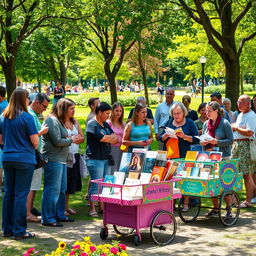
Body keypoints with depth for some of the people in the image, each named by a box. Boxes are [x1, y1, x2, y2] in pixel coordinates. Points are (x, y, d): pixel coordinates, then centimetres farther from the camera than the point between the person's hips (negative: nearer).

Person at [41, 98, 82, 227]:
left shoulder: (59, 121, 20)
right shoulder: (52, 121, -13)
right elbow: (57, 141, -18)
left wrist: (71, 138, 4)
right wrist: (72, 140, -7)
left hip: (61, 159, 11)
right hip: (53, 160, -11)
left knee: (62, 189, 15)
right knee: (52, 189, -8)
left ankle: (59, 215, 25)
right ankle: (48, 218, -4)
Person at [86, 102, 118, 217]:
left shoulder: (105, 124, 17)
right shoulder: (92, 124, -10)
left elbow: (116, 139, 12)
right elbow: (102, 138, -19)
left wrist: (106, 138, -7)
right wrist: (111, 137, 0)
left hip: (106, 158, 8)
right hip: (95, 159, -8)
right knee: (96, 184, -7)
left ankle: (103, 206, 16)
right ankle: (92, 208, 0)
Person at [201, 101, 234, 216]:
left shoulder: (225, 123, -8)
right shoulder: (206, 124, 10)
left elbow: (231, 140, -10)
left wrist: (217, 142, -21)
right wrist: (203, 142, -3)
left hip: (223, 157, -6)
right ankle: (215, 208, 18)